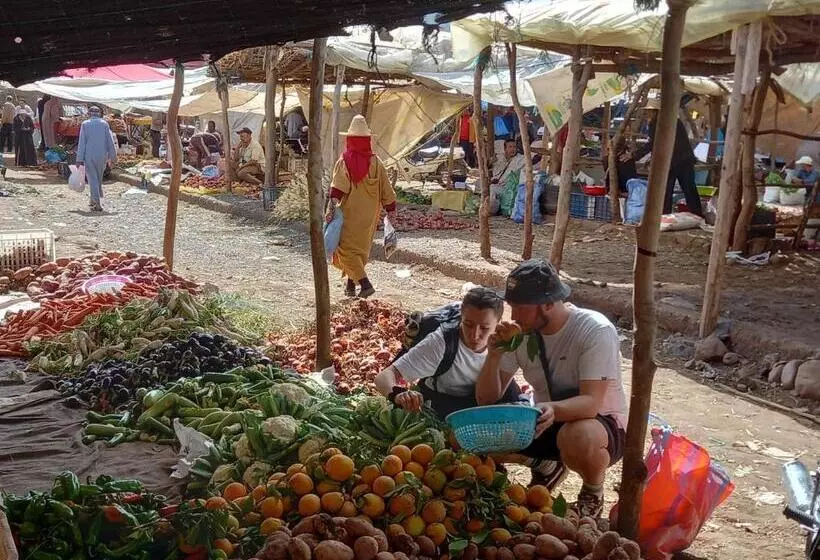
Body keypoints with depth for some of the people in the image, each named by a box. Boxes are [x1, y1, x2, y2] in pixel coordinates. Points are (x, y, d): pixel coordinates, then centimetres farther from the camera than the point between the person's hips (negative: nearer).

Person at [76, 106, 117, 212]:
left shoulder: (85, 124, -2)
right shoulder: (104, 124, 3)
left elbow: (82, 143, -4)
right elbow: (110, 141, 1)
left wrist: (79, 159, -2)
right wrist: (113, 156, 6)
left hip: (89, 155, -2)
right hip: (102, 155, 2)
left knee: (92, 179, -1)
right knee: (99, 178, 18)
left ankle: (97, 204, -11)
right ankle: (93, 200, 29)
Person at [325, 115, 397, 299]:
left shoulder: (344, 162, -9)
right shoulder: (375, 162, 0)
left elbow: (337, 187, -22)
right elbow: (386, 189, 3)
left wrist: (331, 206, -27)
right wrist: (391, 211, 10)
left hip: (350, 213, -4)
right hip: (370, 215, 4)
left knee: (347, 249, 1)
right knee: (361, 247, 19)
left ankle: (365, 283, -15)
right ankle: (351, 284, 27)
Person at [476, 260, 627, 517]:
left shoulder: (596, 331, -23)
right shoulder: (520, 332, -7)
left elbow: (591, 403, -32)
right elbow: (487, 399, -5)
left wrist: (553, 409, -52)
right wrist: (494, 355, -23)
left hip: (603, 423, -5)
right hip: (548, 422, 5)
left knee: (578, 437, -40)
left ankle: (593, 492, -4)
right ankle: (547, 465, 13)